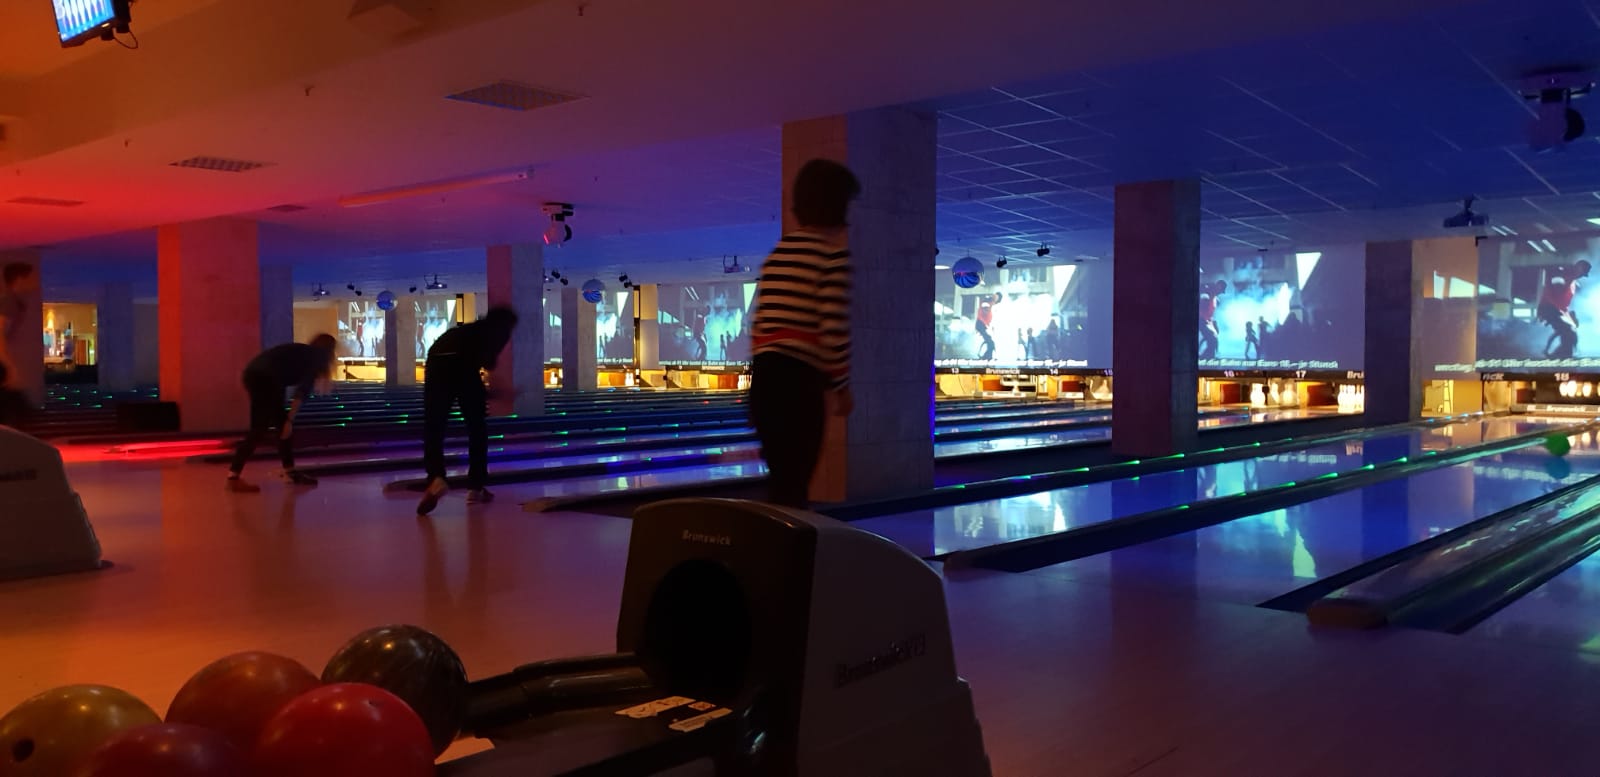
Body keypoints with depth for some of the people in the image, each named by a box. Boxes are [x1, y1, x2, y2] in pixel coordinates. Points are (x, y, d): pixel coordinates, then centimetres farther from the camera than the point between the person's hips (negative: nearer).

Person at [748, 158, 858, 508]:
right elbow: (834, 331, -13)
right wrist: (842, 388, -3)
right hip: (798, 381, -7)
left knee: (782, 482, 16)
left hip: (764, 378, 7)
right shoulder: (834, 253, -6)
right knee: (792, 487, 0)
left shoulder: (777, 252, 16)